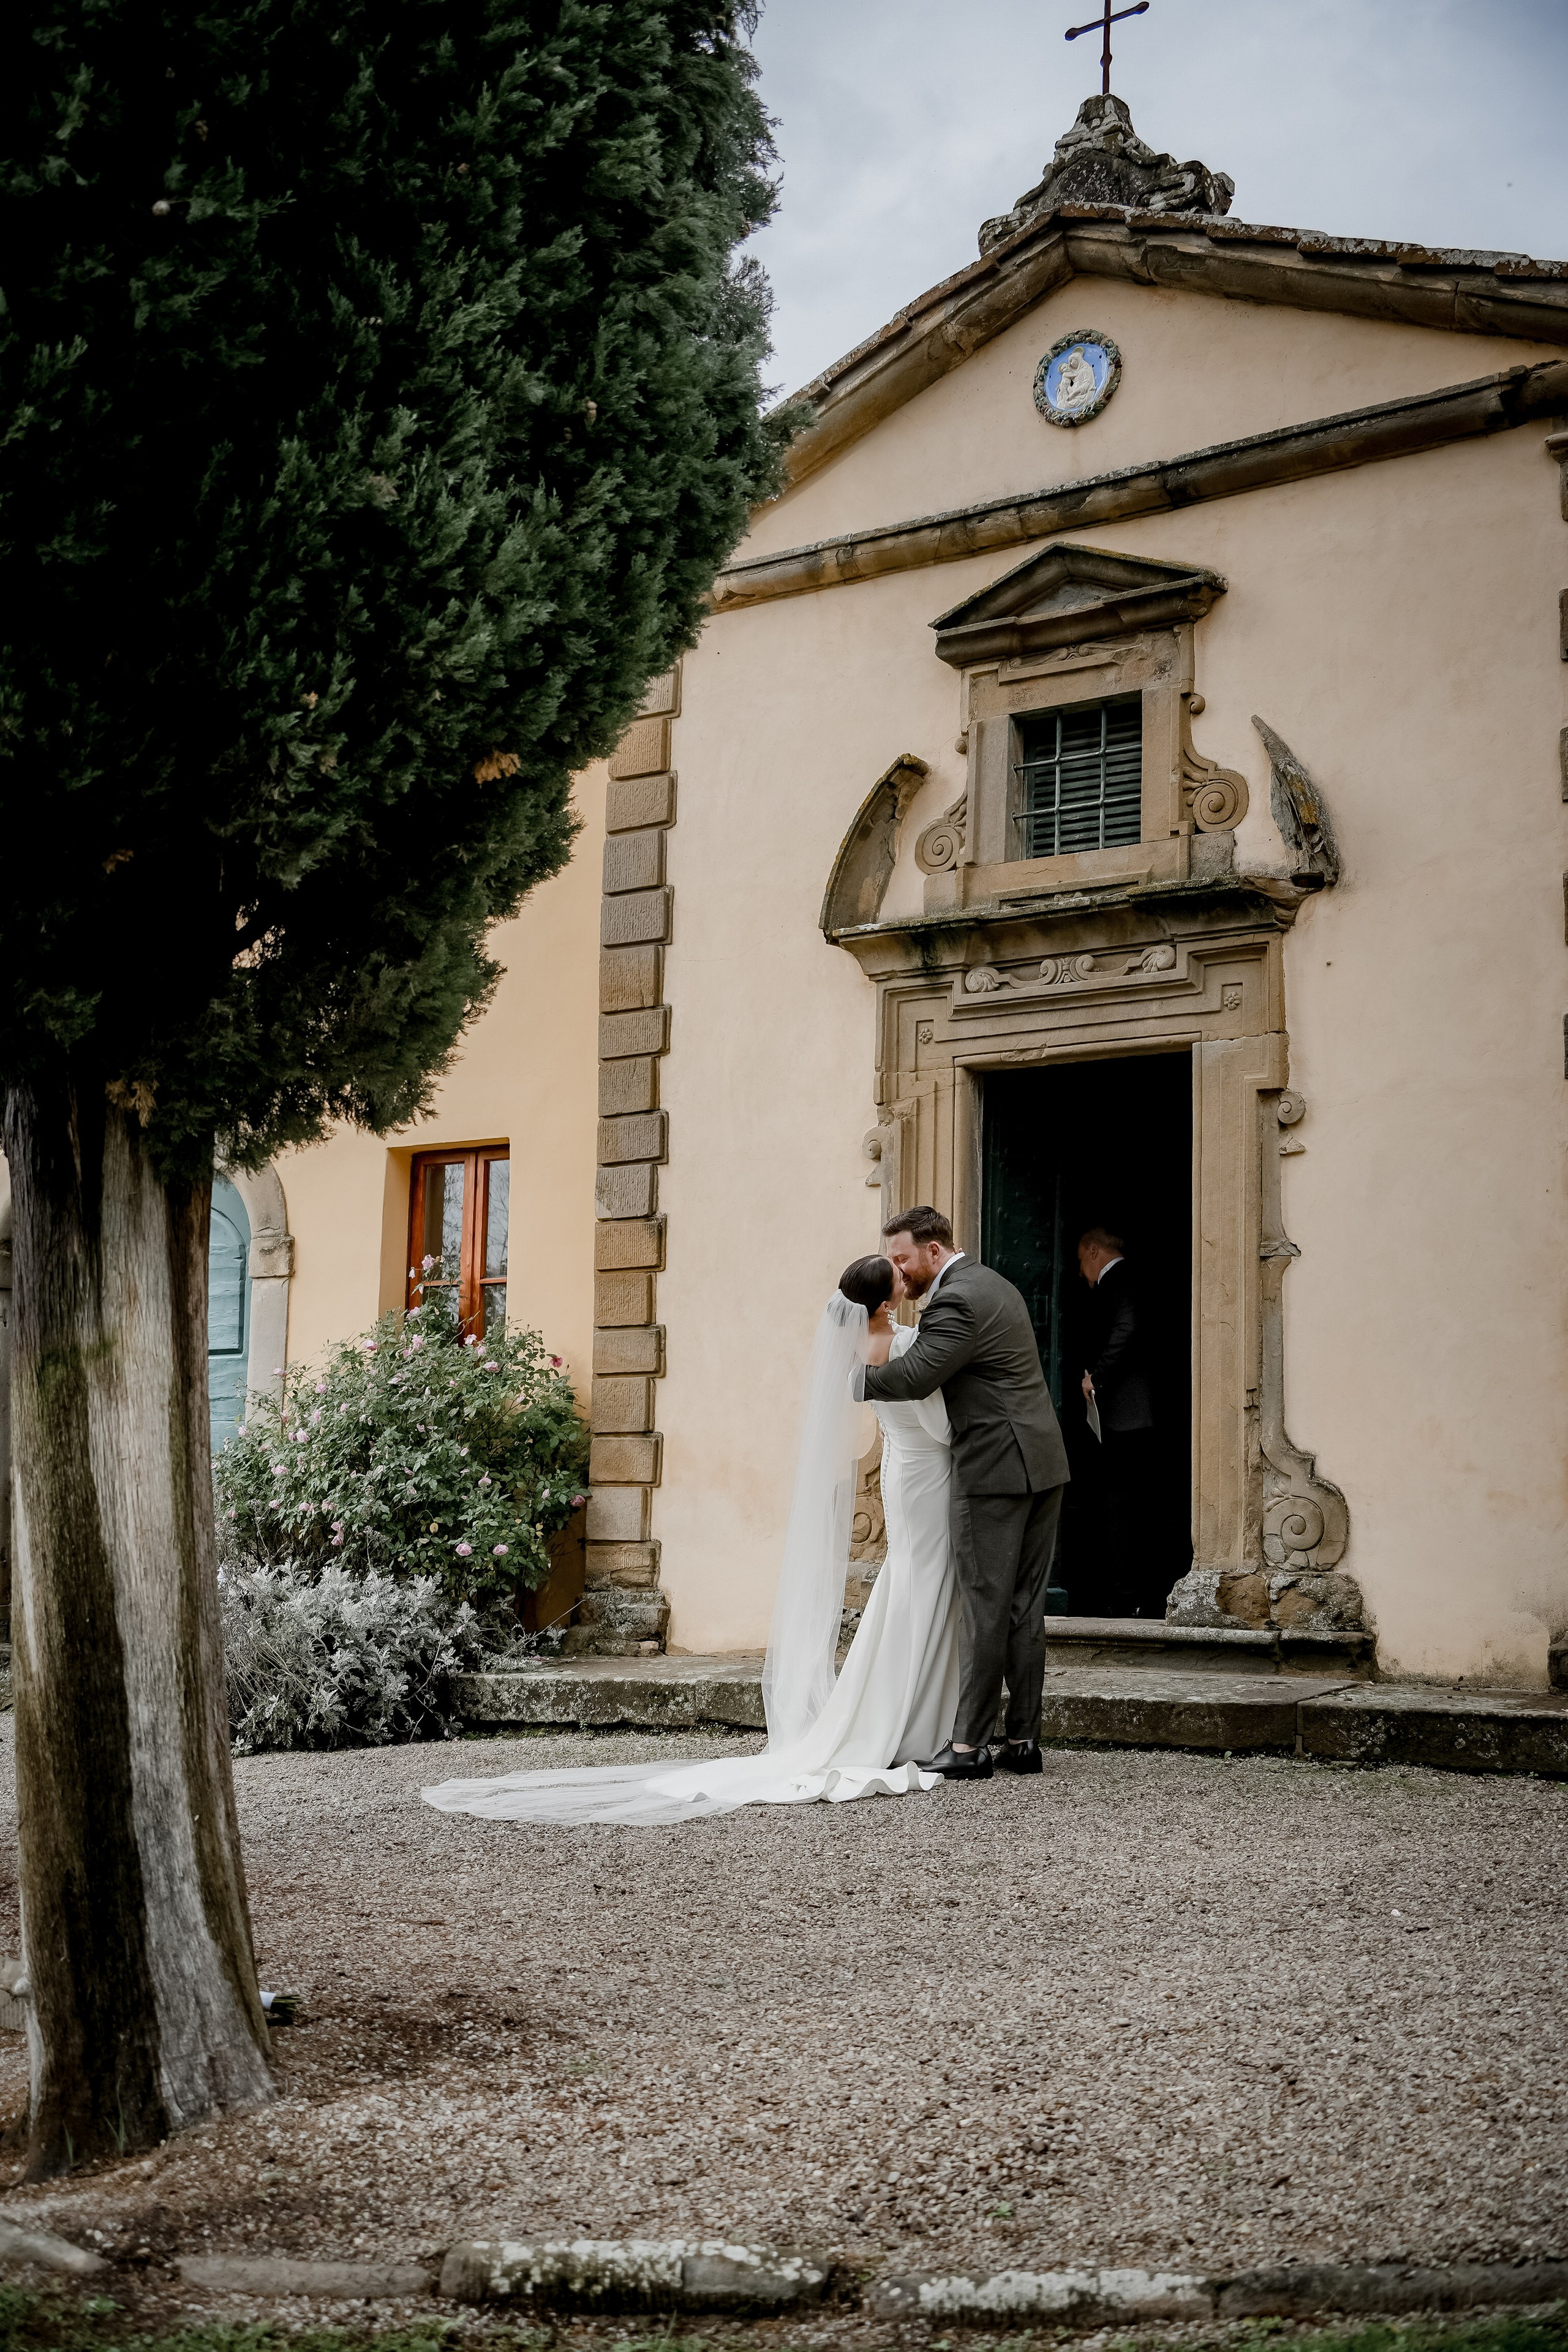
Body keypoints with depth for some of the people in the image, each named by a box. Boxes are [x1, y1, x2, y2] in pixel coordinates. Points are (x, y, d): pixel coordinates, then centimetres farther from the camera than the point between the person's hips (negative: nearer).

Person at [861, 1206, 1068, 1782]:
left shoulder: (955, 1302, -15)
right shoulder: (995, 1285, 17)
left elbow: (911, 1378, -23)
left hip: (996, 1470, -9)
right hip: (1042, 1461, 9)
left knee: (986, 1608, -6)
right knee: (1024, 1607, 9)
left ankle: (969, 1745, -2)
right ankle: (1022, 1740, 12)